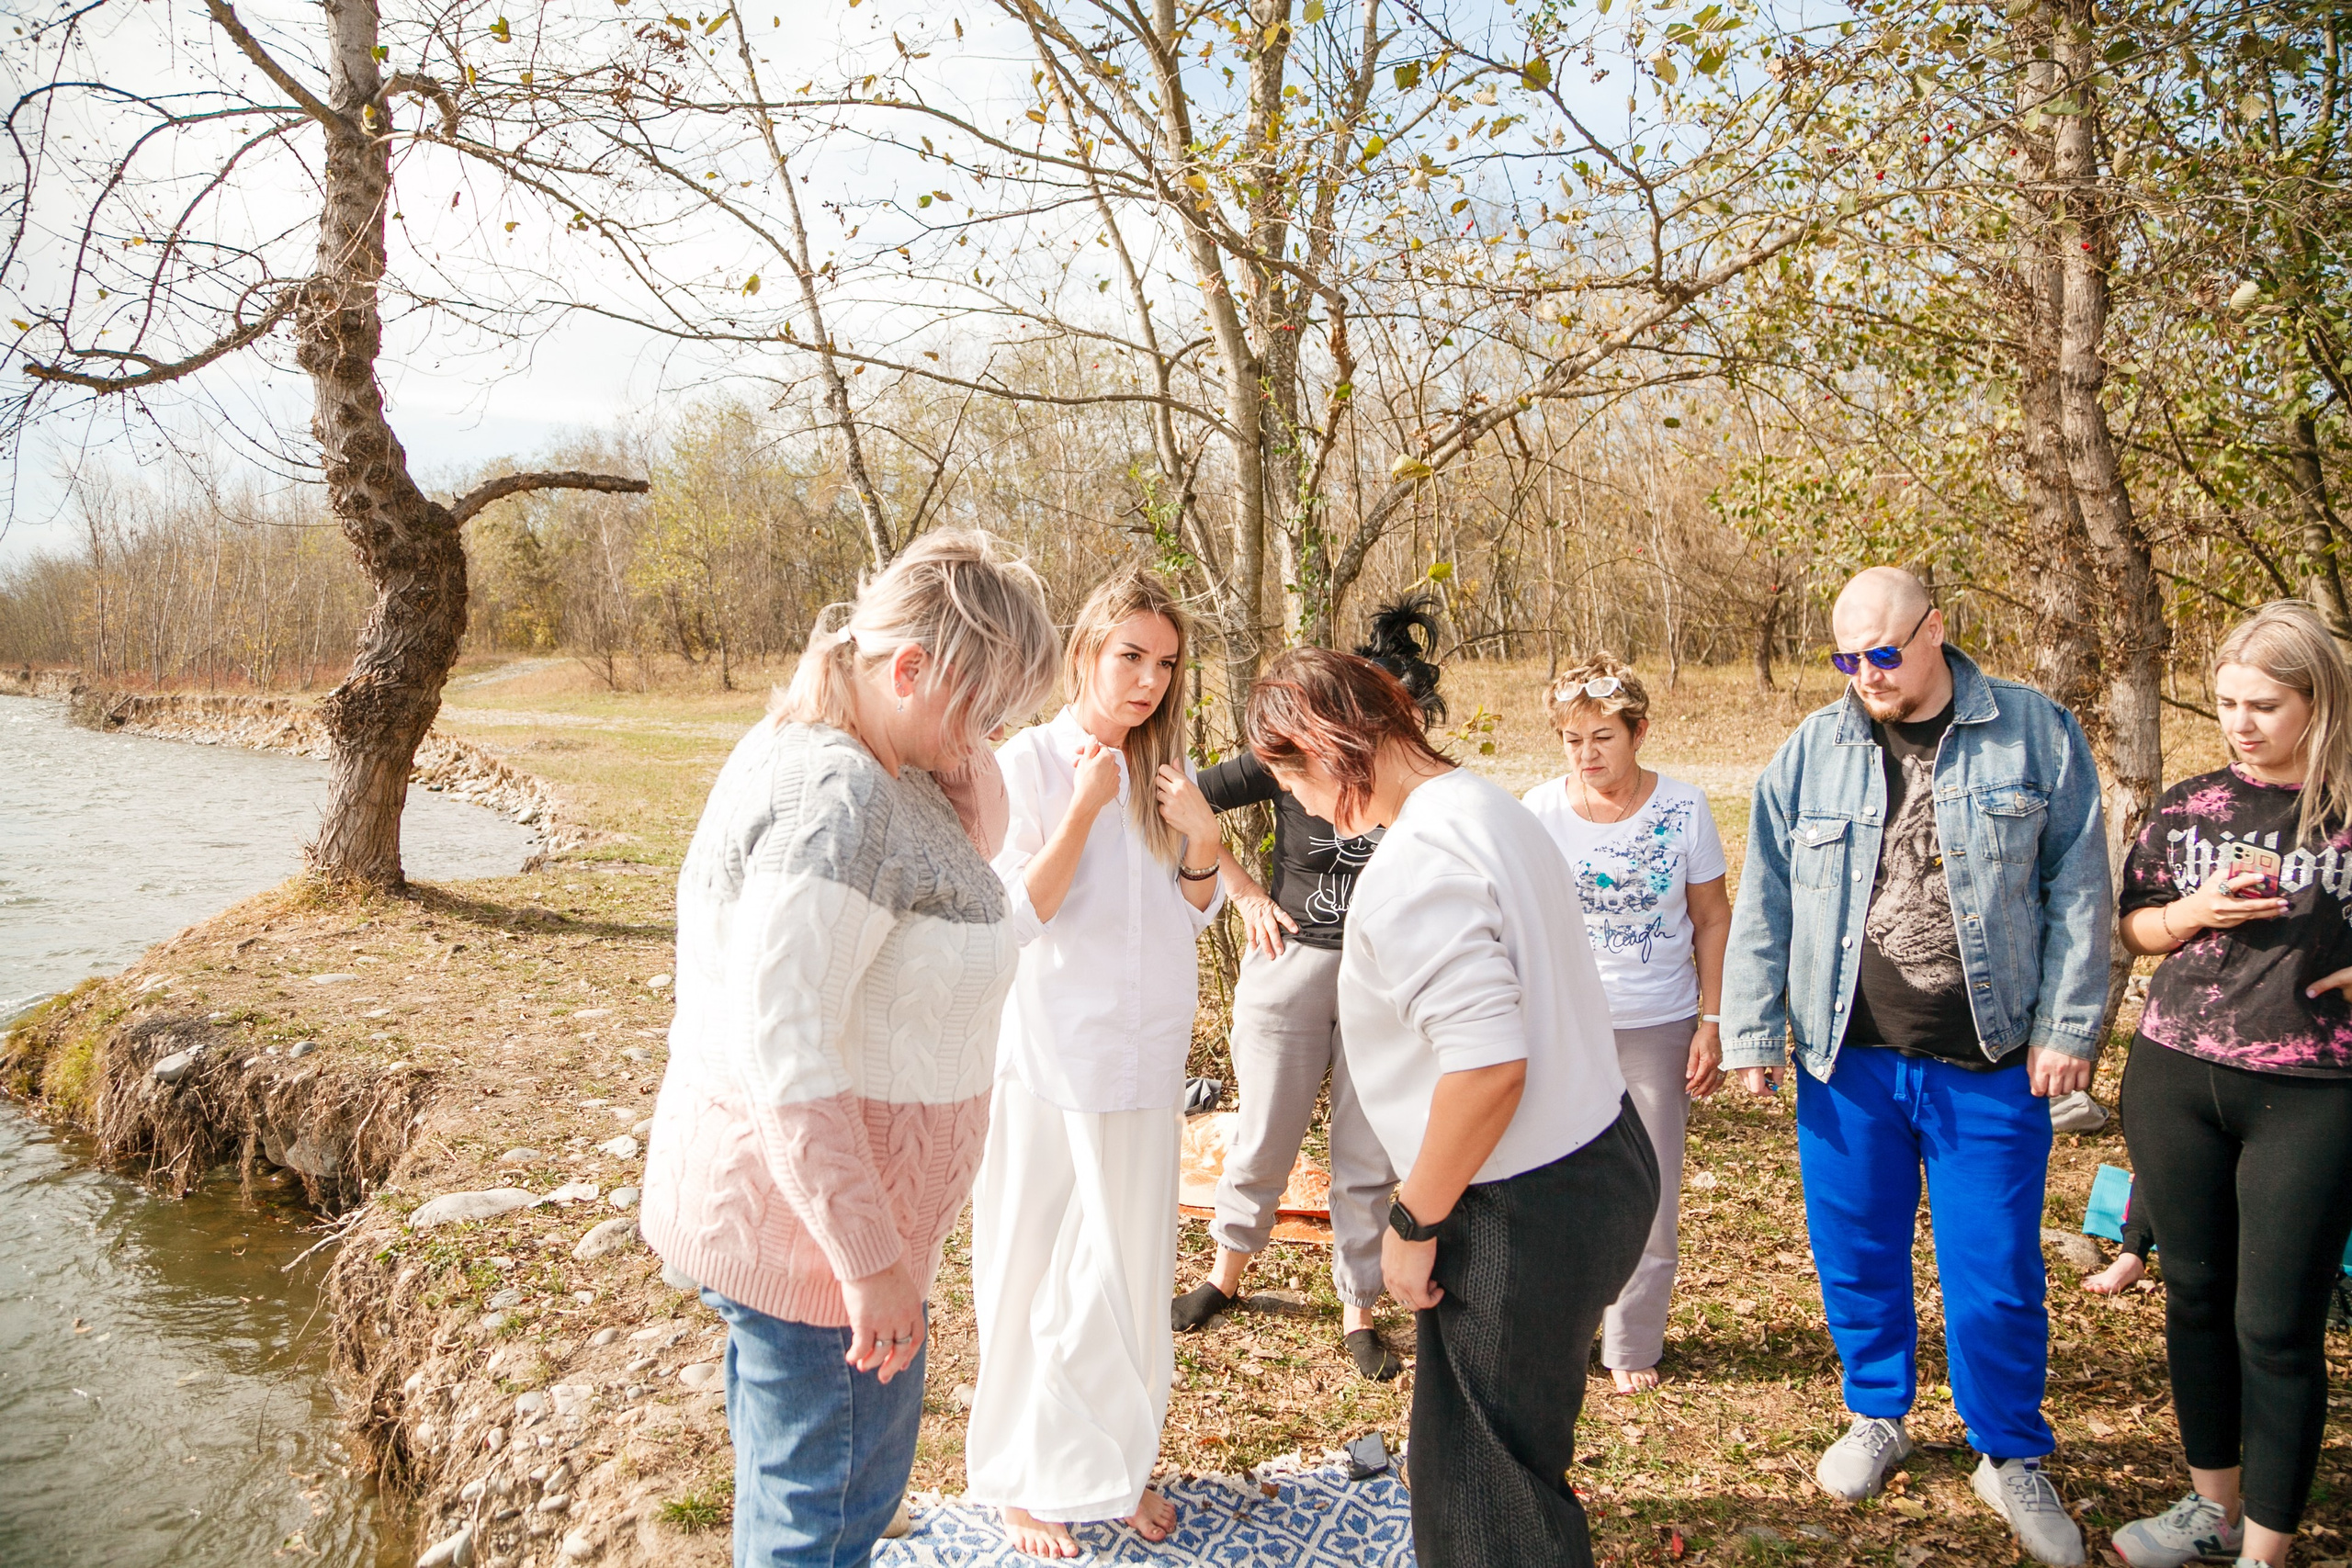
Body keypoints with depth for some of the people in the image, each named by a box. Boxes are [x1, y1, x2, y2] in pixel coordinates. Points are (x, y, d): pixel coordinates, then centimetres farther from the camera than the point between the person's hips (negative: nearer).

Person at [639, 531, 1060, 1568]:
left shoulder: (817, 748, 5)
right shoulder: (835, 798, -27)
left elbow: (976, 834, 15)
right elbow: (782, 1051, -30)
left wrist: (955, 733, -4)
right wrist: (872, 1259, -26)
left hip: (768, 1199, 10)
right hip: (809, 1220, -10)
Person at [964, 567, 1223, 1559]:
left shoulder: (1163, 770, 5)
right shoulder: (1026, 764, -12)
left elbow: (1197, 914, 11)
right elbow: (1015, 918, -15)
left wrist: (1199, 834, -9)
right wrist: (1086, 805, -22)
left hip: (1147, 1065, 5)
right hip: (1051, 1064, -5)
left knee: (1134, 1271, 13)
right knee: (1040, 1273, 6)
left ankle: (1118, 1462, 32)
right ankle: (1023, 1478, 25)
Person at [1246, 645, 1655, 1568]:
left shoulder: (1411, 867, -23)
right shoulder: (1488, 806, 8)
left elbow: (1487, 1062, -29)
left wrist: (1414, 1223, -15)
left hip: (1526, 1212, -10)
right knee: (1505, 1453, 24)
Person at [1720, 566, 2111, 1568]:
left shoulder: (2035, 734, -2)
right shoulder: (1808, 755, 2)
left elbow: (2078, 893, 0)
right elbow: (1762, 910, 4)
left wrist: (2069, 1029, -4)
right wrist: (1753, 1037, 2)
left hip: (1991, 1068, -2)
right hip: (1847, 1064, 2)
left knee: (1997, 1275, 7)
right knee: (1856, 1258, 13)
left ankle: (2011, 1456, 29)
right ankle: (1877, 1417, 36)